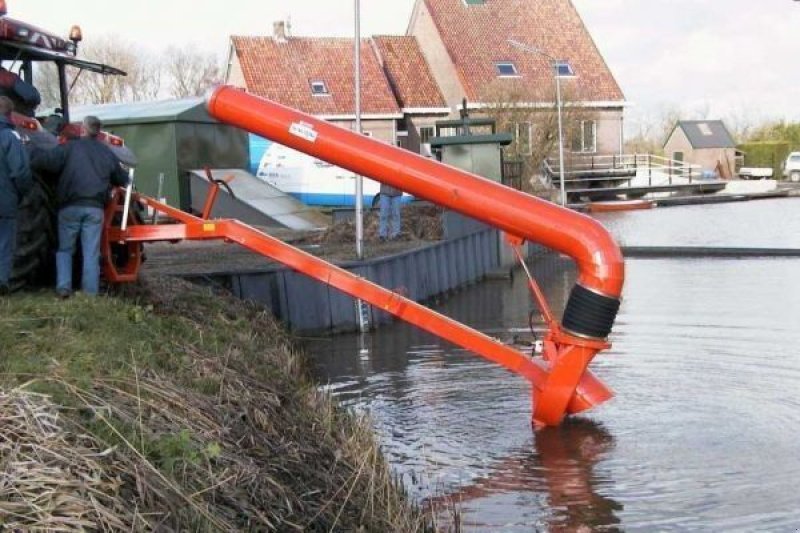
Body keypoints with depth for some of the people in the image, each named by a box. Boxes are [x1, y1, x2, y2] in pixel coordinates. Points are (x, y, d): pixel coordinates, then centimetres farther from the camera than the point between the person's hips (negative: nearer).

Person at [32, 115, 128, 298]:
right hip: (95, 208, 2)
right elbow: (122, 180, 21)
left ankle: (63, 286, -2)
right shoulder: (107, 153, 11)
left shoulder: (70, 148, -1)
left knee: (65, 249, 11)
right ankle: (91, 292, 0)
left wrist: (35, 153, 10)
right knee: (91, 253, 4)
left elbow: (43, 161, -11)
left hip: (70, 206, -2)